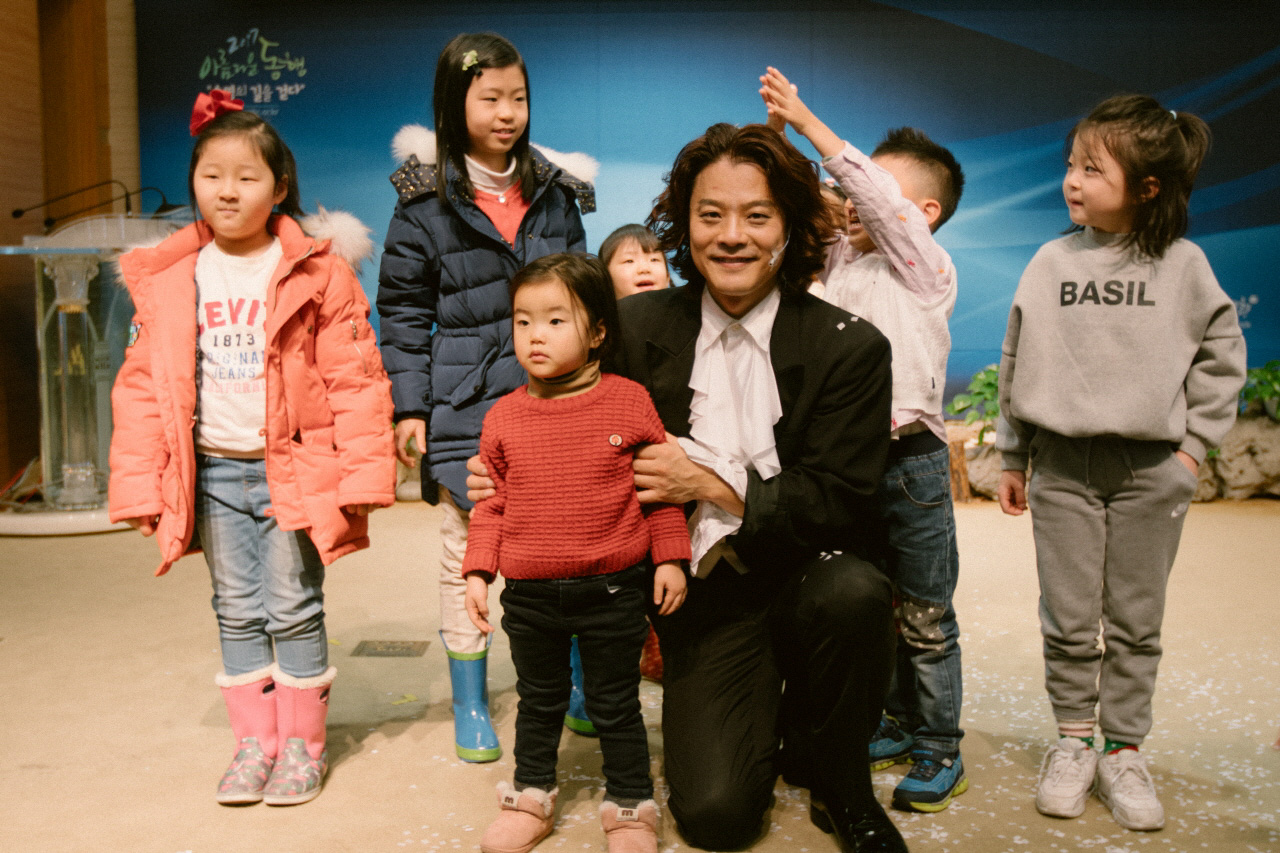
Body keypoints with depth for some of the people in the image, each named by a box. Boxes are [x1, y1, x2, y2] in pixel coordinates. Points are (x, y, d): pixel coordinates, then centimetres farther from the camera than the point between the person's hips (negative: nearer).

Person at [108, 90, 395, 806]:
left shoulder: (317, 272, -6)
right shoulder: (167, 280, 4)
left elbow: (355, 378, -8)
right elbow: (142, 386, 7)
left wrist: (363, 473, -13)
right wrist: (140, 483, 2)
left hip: (294, 468, -3)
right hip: (213, 471, 4)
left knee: (294, 608, 5)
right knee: (237, 611, 13)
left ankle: (303, 742, 21)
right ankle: (255, 740, 26)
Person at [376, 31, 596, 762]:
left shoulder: (554, 193, 9)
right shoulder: (426, 202, 0)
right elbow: (404, 311, 2)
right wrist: (410, 407, -3)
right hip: (466, 400, -2)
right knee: (466, 545, 5)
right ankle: (471, 705, 21)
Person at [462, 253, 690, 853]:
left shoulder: (630, 403, -6)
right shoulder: (504, 416, 1)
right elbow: (492, 502, 7)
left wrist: (669, 558, -3)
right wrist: (477, 572, 3)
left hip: (613, 590, -2)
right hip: (529, 594, 3)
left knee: (615, 704, 11)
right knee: (539, 701, 20)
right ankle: (530, 797, 40)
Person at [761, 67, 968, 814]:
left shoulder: (929, 268, -6)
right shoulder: (842, 260, 12)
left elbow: (880, 197, -17)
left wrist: (808, 121, -16)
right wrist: (780, 133, -2)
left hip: (911, 460, -6)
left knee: (925, 615, 3)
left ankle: (941, 750, 16)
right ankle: (901, 723, 32)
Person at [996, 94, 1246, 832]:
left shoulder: (1182, 265, -1)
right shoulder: (1053, 262, 2)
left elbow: (1222, 356, 7)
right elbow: (1018, 364, 7)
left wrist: (1195, 443, 0)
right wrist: (1013, 458, 8)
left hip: (1151, 471, -1)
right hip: (1062, 466, 1)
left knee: (1135, 624, 7)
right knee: (1068, 620, 5)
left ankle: (1124, 751, 20)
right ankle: (1074, 740, 21)